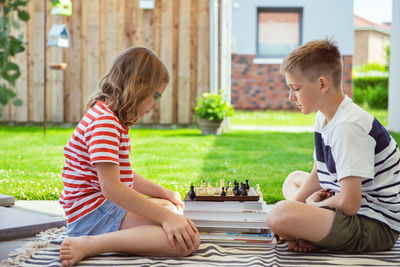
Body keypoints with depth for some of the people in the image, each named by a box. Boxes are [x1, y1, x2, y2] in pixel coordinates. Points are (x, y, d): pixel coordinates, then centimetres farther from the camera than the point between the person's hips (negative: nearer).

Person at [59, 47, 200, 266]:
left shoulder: (114, 120, 19)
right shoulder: (104, 121, -17)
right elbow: (111, 187, -25)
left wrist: (163, 193, 18)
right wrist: (165, 217, -24)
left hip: (109, 205, 11)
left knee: (170, 205, 31)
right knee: (188, 240, -23)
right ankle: (88, 245, -23)